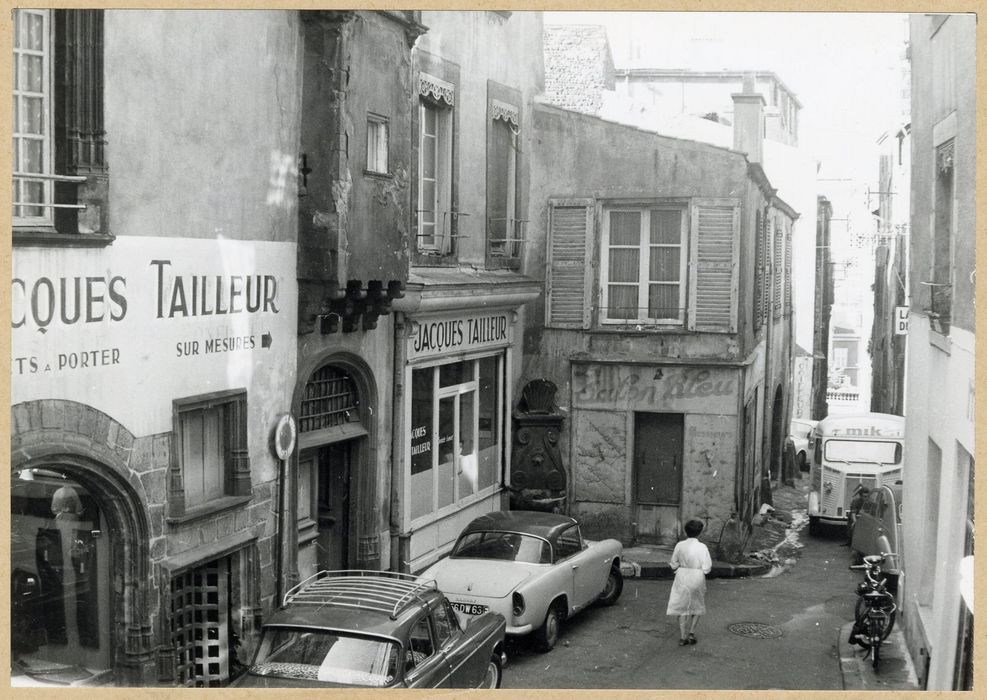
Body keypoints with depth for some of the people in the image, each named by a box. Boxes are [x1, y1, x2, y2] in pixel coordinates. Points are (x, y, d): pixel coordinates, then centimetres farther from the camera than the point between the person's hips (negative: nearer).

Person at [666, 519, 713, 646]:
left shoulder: (680, 546, -6)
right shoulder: (702, 547, -12)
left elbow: (673, 565, 1)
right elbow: (706, 568, -10)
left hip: (682, 578, 1)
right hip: (697, 578, -1)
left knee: (682, 607, 9)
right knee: (697, 606, 19)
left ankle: (682, 637, 7)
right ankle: (692, 632, 13)